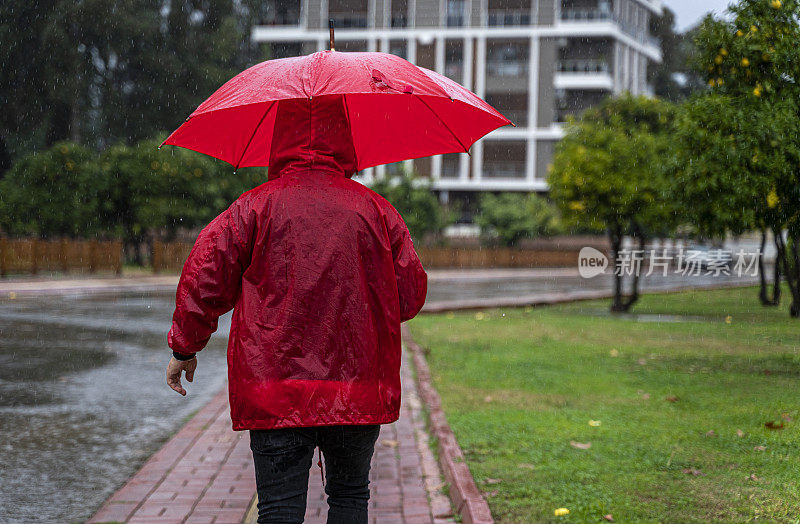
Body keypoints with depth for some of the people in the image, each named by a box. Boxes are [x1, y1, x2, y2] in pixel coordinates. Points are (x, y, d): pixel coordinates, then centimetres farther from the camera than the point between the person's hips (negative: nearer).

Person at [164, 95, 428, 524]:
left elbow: (204, 279, -4)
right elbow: (411, 295, 8)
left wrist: (184, 347, 9)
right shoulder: (376, 210, 3)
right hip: (358, 390, 2)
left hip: (274, 392, -2)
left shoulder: (254, 207, -3)